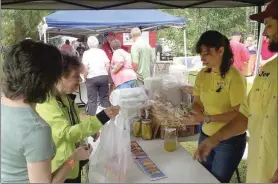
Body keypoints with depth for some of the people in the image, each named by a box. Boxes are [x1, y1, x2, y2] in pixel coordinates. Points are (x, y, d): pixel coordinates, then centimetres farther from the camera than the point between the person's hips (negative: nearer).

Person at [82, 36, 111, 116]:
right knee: (105, 98, 12)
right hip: (103, 76, 3)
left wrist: (85, 77, 4)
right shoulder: (102, 51, 9)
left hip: (92, 78, -3)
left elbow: (85, 67, -10)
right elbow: (108, 65, 2)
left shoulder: (86, 53, 0)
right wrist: (105, 74, 14)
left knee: (92, 100, 3)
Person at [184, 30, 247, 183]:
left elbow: (239, 114, -21)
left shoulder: (234, 76, -20)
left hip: (229, 141, -6)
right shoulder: (202, 75, 0)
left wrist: (207, 118, -27)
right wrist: (191, 112, -13)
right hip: (205, 136, 6)